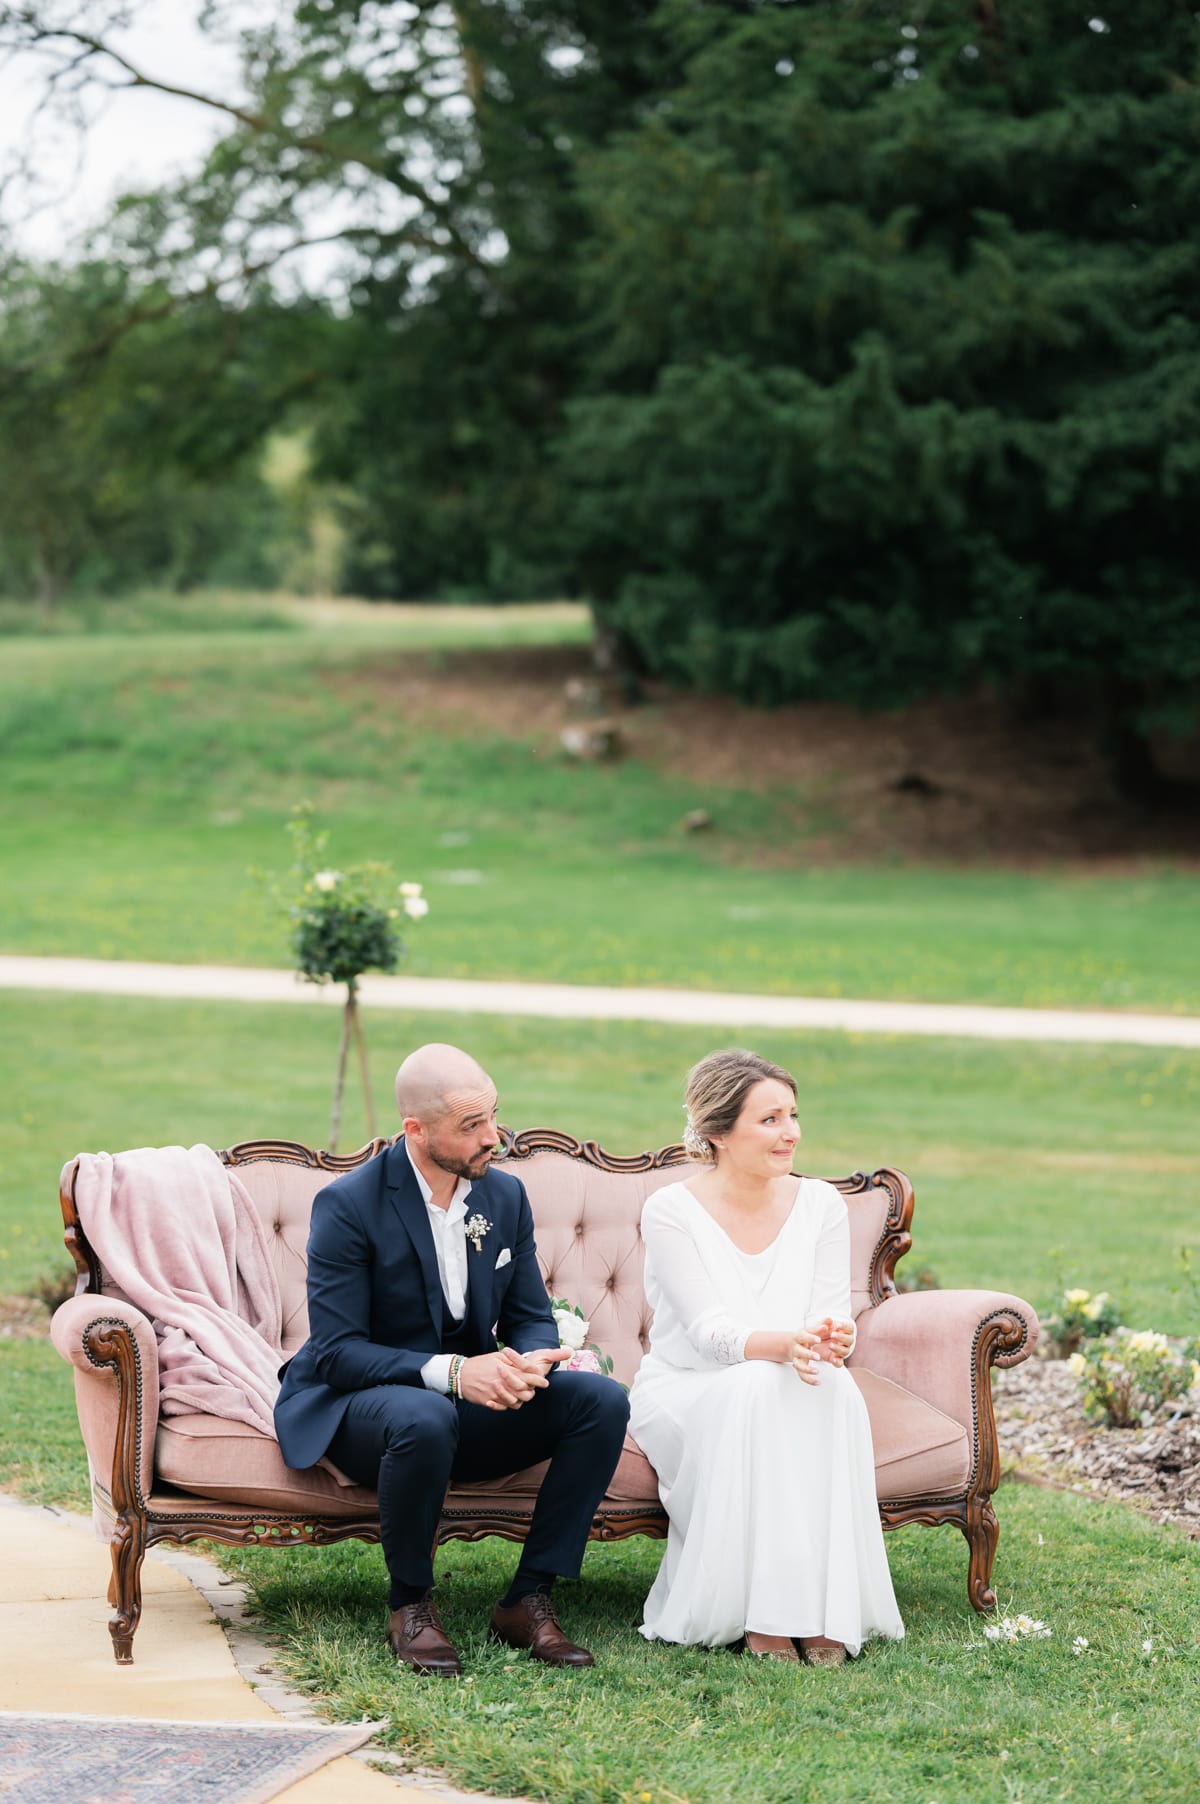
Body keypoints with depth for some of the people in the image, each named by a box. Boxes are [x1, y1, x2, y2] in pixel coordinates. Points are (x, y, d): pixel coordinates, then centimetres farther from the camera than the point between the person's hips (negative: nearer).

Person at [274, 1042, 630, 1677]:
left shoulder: (505, 1196, 3)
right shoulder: (348, 1206, -16)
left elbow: (532, 1318, 8)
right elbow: (336, 1352, -20)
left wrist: (526, 1363, -19)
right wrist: (450, 1372, -33)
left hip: (470, 1399, 6)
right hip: (353, 1405, -6)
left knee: (602, 1400, -17)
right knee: (424, 1419, -41)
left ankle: (528, 1599, -12)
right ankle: (411, 1603, -17)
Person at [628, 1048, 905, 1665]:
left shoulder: (821, 1205, 1)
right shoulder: (671, 1212, -12)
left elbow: (830, 1316, -4)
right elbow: (711, 1331, -20)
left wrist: (831, 1341, -30)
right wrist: (785, 1345, -40)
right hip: (684, 1394, -3)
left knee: (835, 1390, -32)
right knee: (758, 1386, -36)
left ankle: (827, 1608, -30)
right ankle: (760, 1610, -31)